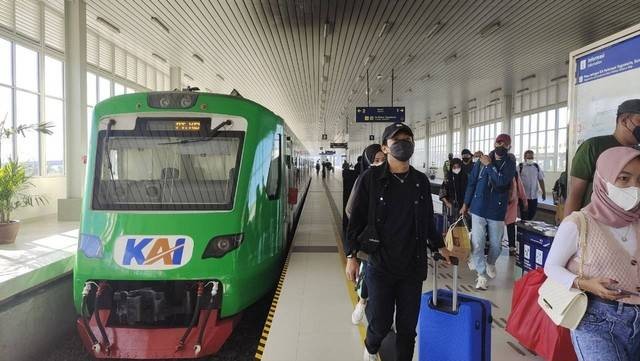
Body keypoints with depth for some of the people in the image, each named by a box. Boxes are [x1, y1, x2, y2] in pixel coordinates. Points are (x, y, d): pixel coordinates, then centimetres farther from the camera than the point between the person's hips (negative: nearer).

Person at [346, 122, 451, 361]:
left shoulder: (421, 181, 3)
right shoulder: (371, 178, -7)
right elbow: (357, 219, -4)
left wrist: (439, 246, 20)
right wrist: (351, 255, -7)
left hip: (413, 266, 3)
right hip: (380, 265, -3)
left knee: (408, 326, 10)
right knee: (381, 324, 7)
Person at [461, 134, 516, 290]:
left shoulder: (510, 164, -2)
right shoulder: (481, 161, 1)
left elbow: (501, 181, -19)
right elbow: (472, 183, 6)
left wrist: (489, 165, -16)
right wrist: (465, 204, 6)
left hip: (497, 211, 0)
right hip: (478, 208, 0)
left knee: (496, 244, 11)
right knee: (477, 243, -1)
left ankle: (490, 263, 41)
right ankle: (481, 274, 12)